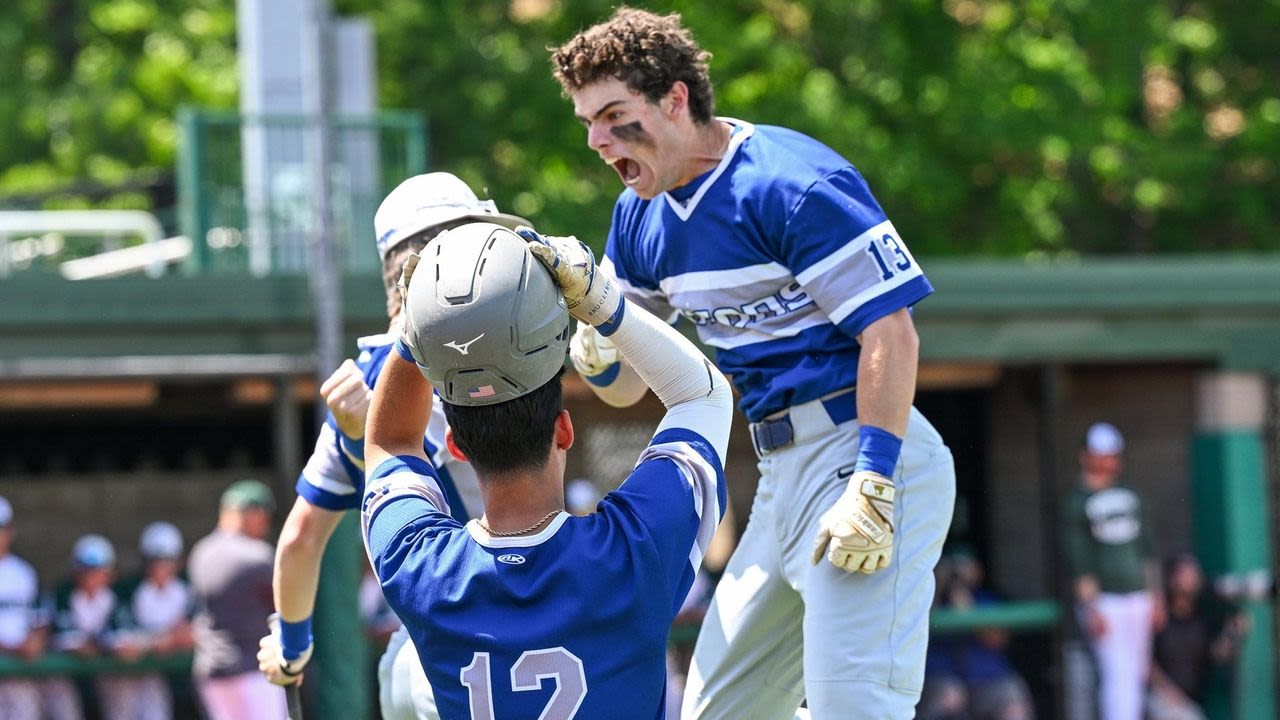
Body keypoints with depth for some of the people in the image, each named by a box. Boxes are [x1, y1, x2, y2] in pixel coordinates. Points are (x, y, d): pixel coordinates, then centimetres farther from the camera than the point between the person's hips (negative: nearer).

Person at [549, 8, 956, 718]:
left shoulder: (789, 181, -15)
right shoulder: (641, 215, 11)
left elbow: (890, 331, -18)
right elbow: (624, 385, 18)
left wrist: (872, 487, -24)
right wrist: (595, 348, -7)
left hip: (862, 451, -9)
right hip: (782, 474, 9)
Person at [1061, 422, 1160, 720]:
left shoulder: (1130, 496, 15)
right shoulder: (1076, 502, -6)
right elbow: (1079, 562, -10)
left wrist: (1154, 596, 16)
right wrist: (1091, 609, -16)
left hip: (1138, 598, 7)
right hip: (1104, 600, -7)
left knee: (1136, 676, 8)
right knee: (1116, 675, -14)